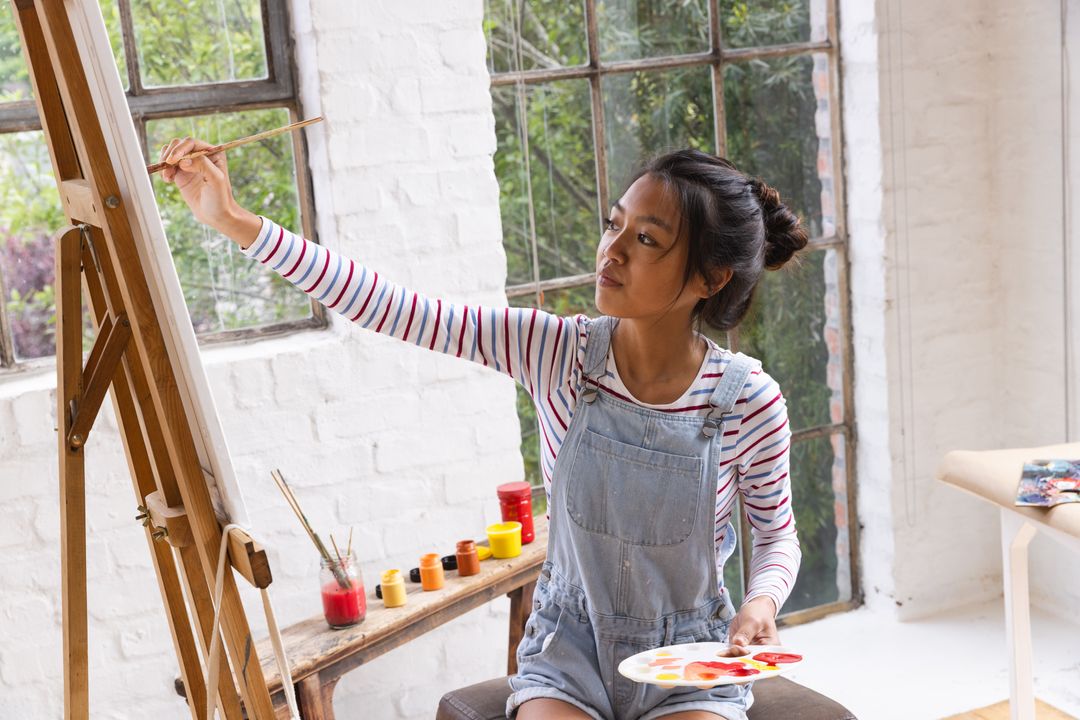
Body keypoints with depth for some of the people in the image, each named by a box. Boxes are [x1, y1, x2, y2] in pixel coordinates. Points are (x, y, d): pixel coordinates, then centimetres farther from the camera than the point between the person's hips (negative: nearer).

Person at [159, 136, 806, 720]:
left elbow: (778, 534, 4)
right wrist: (235, 222, -22)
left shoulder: (749, 400, -13)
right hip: (571, 648, 1)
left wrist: (761, 604, -18)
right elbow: (395, 310, -17)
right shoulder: (556, 352, -11)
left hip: (690, 655, -1)